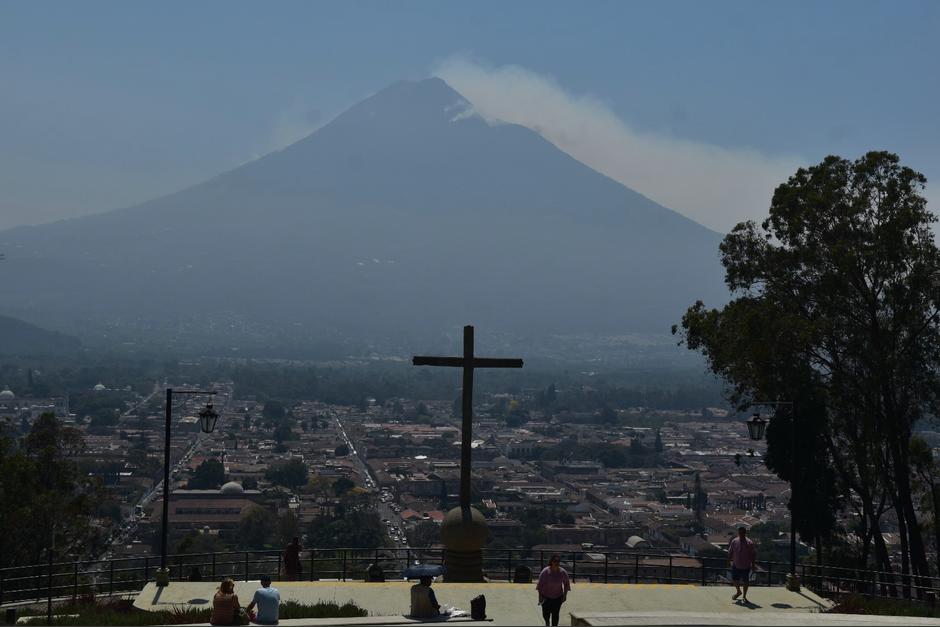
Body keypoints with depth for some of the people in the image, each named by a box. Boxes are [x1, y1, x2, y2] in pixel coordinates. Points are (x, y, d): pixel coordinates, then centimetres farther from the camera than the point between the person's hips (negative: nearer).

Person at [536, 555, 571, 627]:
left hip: (557, 597, 1)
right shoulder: (545, 572, -18)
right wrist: (540, 596, -11)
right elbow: (540, 584, -11)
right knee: (546, 614, 7)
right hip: (546, 596, -1)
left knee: (555, 614, 1)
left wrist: (565, 595, -2)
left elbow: (566, 584, 1)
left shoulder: (563, 572, -13)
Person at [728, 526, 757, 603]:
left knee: (745, 581, 3)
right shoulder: (734, 542, -2)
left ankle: (744, 597, 20)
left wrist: (752, 563, -7)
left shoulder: (749, 543, -10)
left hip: (746, 566, -2)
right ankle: (738, 591, 37)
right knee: (734, 580, 7)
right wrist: (729, 561, 5)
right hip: (736, 565, 2)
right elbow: (730, 552, 8)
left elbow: (754, 554, -4)